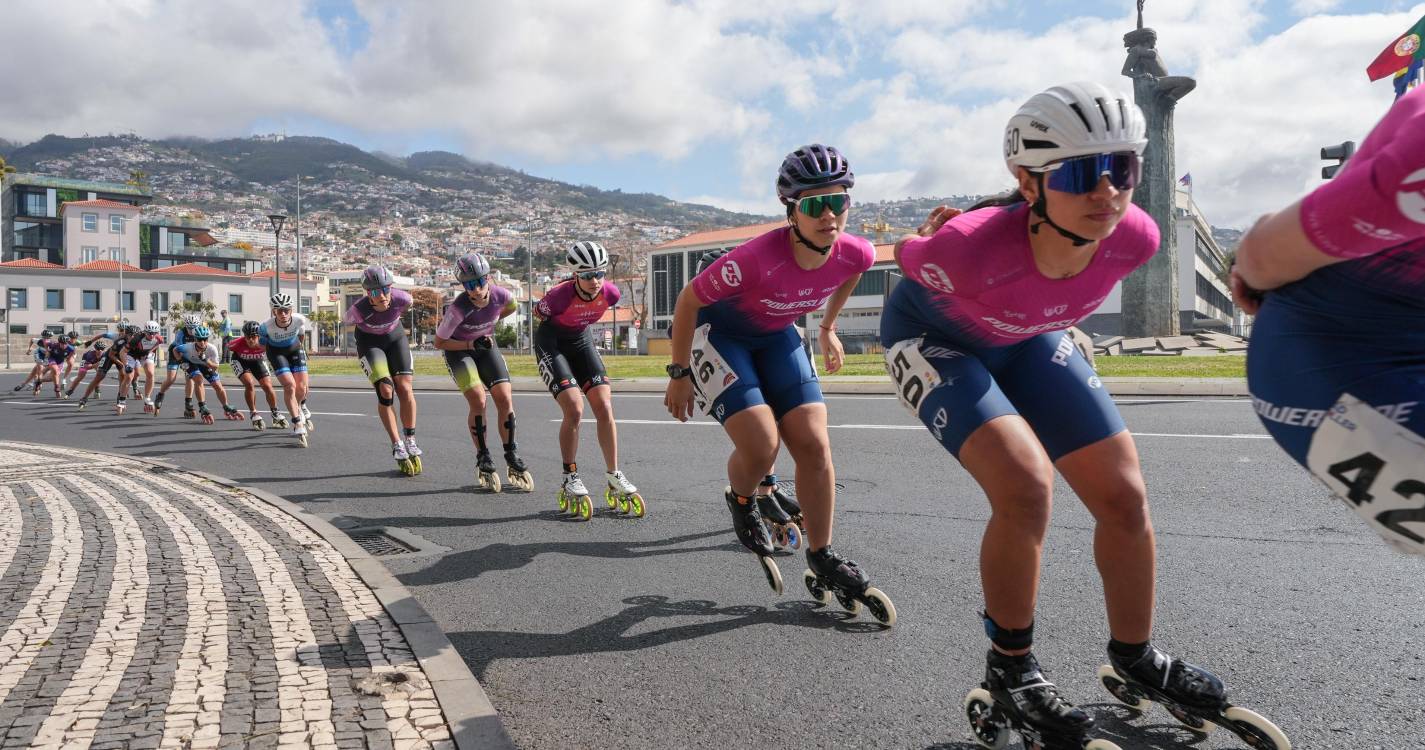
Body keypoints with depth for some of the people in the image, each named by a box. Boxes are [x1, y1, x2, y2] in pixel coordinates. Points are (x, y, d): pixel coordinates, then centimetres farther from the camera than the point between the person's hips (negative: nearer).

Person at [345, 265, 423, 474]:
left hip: (395, 337, 2)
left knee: (405, 388, -11)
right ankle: (397, 446, -6)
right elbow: (346, 322, -9)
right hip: (369, 341, -2)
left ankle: (410, 440, 4)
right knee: (385, 390, -17)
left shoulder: (400, 298, -29)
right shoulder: (359, 310, -33)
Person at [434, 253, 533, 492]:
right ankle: (483, 459, -4)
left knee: (505, 399, -9)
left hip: (486, 346, 4)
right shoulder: (458, 308, -32)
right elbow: (439, 342, -20)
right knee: (478, 401, -21)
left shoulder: (501, 295, -22)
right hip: (458, 348, -4)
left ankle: (512, 458, 5)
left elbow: (512, 306, 5)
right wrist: (471, 344, -28)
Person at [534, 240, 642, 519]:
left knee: (604, 407, -8)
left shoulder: (610, 292, -19)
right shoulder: (561, 294, -31)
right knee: (574, 409, -18)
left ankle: (613, 478, 1)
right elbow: (539, 313, -9)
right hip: (551, 343, -4)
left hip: (581, 340, 4)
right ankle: (570, 480, -4)